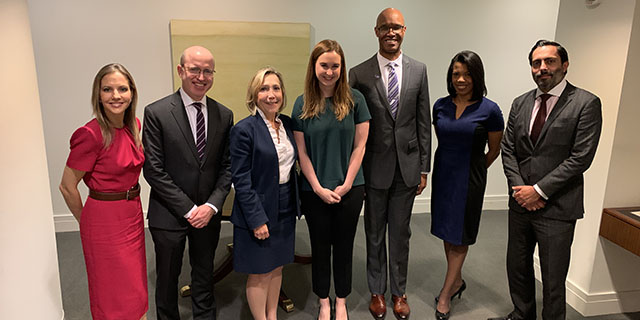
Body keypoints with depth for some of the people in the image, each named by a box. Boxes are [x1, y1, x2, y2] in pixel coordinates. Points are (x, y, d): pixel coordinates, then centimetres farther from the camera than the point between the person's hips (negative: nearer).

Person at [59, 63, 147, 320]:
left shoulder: (133, 125, 1)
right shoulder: (91, 134, -20)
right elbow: (67, 187, -13)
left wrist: (131, 208, 13)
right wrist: (86, 221, -1)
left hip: (133, 215, 7)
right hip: (104, 220, -6)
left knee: (134, 287, 21)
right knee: (113, 294, 12)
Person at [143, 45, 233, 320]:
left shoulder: (224, 115, 1)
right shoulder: (156, 113, -10)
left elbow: (227, 166, 2)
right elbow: (154, 170, -12)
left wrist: (211, 206, -10)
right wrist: (188, 209, -14)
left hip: (207, 214, 3)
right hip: (169, 215, -2)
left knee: (204, 276, 19)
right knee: (167, 278, 16)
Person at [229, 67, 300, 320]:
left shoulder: (287, 124, 5)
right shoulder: (244, 129, -14)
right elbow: (241, 180, -15)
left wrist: (295, 202, 9)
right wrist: (257, 219, -17)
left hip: (285, 209, 6)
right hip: (259, 211, -6)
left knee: (277, 266, 19)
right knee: (260, 272, 8)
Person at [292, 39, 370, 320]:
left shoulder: (354, 99, -4)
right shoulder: (303, 104, -3)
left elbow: (359, 146, -3)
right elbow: (302, 152, -2)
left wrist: (346, 185, -9)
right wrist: (319, 188, -9)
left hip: (350, 188, 0)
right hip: (315, 190, 0)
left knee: (344, 246, 13)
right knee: (320, 246, 13)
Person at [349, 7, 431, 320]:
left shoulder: (418, 70, 3)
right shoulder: (359, 73, -4)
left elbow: (423, 122, 4)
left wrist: (423, 168, 2)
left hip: (407, 166, 2)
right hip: (374, 167, -1)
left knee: (400, 233, 14)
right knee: (374, 233, 13)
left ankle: (399, 292, 33)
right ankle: (377, 291, 33)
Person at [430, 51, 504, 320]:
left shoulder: (489, 110, -10)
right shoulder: (440, 106, 0)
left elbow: (494, 150, 1)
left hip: (469, 179, -4)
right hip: (442, 176, 4)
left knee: (459, 237, 5)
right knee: (447, 233, 14)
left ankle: (445, 295, 16)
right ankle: (457, 281, 34)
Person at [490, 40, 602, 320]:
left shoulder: (586, 103, -8)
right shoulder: (520, 103, 8)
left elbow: (581, 158, -14)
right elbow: (508, 149, 7)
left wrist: (539, 190, -15)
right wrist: (519, 187, -6)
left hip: (557, 208, -5)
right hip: (520, 203, 5)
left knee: (553, 279, 7)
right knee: (517, 267, 19)